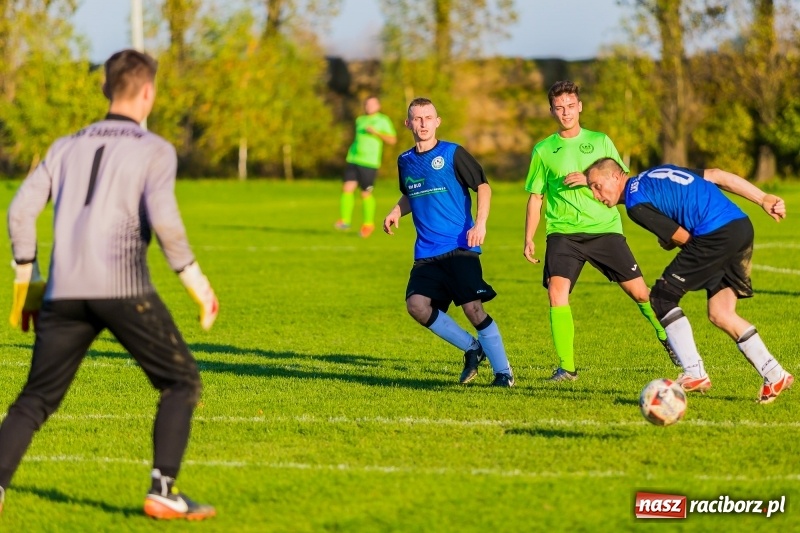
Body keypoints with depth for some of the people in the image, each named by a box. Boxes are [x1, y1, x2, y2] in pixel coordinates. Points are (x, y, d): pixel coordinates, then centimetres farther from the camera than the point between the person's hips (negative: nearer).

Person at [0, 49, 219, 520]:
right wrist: (196, 281, -3)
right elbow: (163, 219, -11)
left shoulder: (66, 147, 19)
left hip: (64, 292, 4)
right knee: (182, 381, 10)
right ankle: (163, 490, -2)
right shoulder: (155, 150, 5)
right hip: (124, 288, -4)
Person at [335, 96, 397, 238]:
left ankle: (368, 224, 16)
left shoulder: (383, 121, 1)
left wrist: (376, 132, -16)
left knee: (366, 194, -1)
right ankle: (345, 221, -7)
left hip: (370, 162, -5)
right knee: (347, 188, -10)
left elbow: (392, 140, -6)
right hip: (353, 160, 5)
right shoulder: (360, 120, 18)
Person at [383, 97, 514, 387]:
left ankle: (503, 371, -1)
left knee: (473, 307, -15)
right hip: (426, 252, 5)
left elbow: (483, 186, 0)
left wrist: (480, 223, -13)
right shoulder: (405, 161, 12)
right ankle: (472, 348, 5)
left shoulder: (453, 154, -3)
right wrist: (396, 211, 8)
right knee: (416, 304, -14)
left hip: (460, 248, -5)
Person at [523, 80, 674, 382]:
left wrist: (589, 180, -11)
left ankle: (667, 339, 27)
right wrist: (528, 239, 5)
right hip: (563, 232, 0)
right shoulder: (543, 150, 9)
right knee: (557, 291, -21)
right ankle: (566, 367, -13)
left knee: (639, 291, -1)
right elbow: (535, 197, 13)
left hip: (605, 229, 0)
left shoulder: (600, 141, 8)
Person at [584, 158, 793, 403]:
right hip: (743, 226, 9)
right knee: (719, 314, 14)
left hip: (716, 235, -9)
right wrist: (763, 199, 15)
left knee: (662, 298, 3)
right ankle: (775, 375, 10)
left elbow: (683, 237, -4)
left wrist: (668, 243, 20)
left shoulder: (635, 203, -2)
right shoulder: (658, 173, 23)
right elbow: (717, 175, 17)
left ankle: (694, 374, -1)